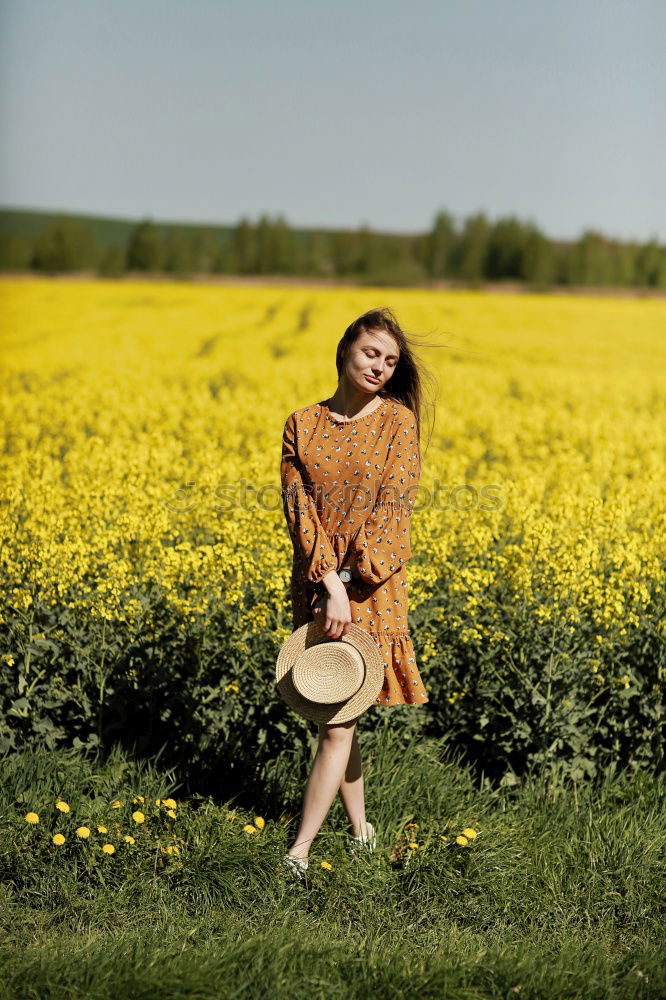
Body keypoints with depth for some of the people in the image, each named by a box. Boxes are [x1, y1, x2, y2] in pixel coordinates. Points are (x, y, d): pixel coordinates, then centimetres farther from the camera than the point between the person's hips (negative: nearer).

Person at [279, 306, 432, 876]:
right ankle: (360, 828, 26)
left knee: (336, 721, -7)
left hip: (373, 587, -4)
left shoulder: (399, 421, -2)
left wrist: (350, 582, -17)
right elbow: (298, 507, -5)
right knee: (337, 714, 11)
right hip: (317, 579, 4)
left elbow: (393, 507, -9)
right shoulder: (302, 425, 5)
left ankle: (299, 850, -5)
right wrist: (329, 583, -18)